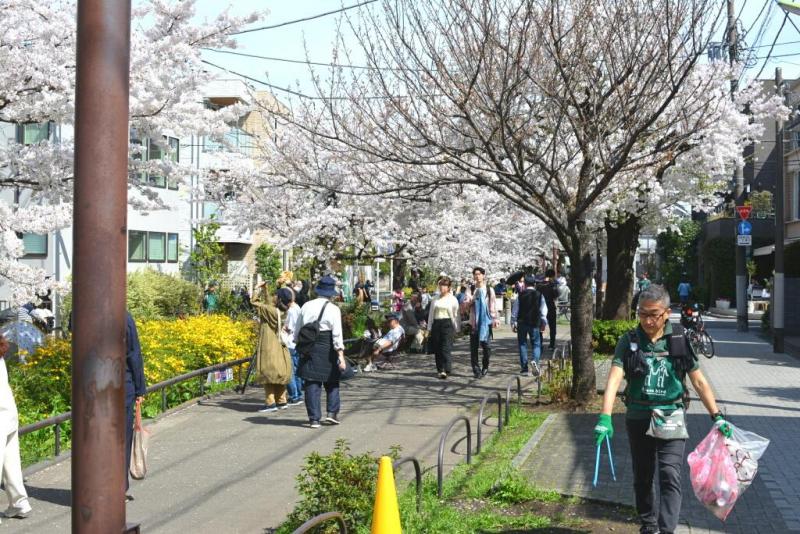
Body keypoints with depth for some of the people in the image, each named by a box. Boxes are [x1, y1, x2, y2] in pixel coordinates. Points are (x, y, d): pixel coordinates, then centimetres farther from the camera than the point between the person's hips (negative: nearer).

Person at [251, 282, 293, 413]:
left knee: (268, 373, -3)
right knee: (279, 373, 14)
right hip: (280, 348, 8)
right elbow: (268, 303, 22)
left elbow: (254, 302, -11)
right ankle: (282, 401, 18)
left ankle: (270, 403, -5)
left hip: (270, 348, -8)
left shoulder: (273, 311, -17)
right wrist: (265, 290, 23)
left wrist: (260, 289, 0)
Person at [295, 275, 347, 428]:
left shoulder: (306, 306, 5)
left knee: (312, 384, 4)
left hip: (309, 349, 3)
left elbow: (297, 331, 10)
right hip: (327, 350, -3)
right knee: (332, 381, 15)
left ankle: (314, 418, 3)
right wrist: (341, 356, -11)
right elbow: (337, 334, -12)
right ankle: (332, 412, 9)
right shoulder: (333, 309, -7)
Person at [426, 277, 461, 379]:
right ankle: (440, 369, 13)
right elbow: (431, 314, 15)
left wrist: (457, 329, 2)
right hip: (436, 324, 4)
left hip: (447, 324, -4)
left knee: (446, 348, -12)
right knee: (437, 349, 3)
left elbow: (456, 315, 5)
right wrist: (429, 328, 11)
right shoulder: (435, 299, 12)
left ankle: (447, 370, -15)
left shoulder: (453, 299, 3)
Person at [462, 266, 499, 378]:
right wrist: (470, 300, -16)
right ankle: (476, 370, 8)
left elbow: (493, 306, 6)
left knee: (485, 344, -7)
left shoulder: (489, 290, 6)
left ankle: (485, 367, 14)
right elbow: (464, 305, 3)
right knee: (473, 347, 0)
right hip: (474, 322, 2)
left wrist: (495, 319, -1)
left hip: (486, 322, -1)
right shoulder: (471, 290, 7)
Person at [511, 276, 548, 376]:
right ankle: (535, 361, -19)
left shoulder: (520, 295, -3)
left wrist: (513, 323, 8)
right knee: (536, 344, 8)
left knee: (523, 344, 9)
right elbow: (543, 311, 2)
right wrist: (543, 323, 13)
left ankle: (524, 368, 8)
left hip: (522, 323, 0)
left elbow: (515, 310, -1)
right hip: (535, 323, 0)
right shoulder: (539, 295, -1)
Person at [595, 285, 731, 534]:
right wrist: (605, 418, -27)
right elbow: (614, 379, -15)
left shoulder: (679, 341, -2)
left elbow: (699, 382, 4)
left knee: (670, 477, -12)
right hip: (639, 419, 1)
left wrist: (717, 416, -1)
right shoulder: (629, 342, -4)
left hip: (671, 420, -1)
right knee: (643, 478, 15)